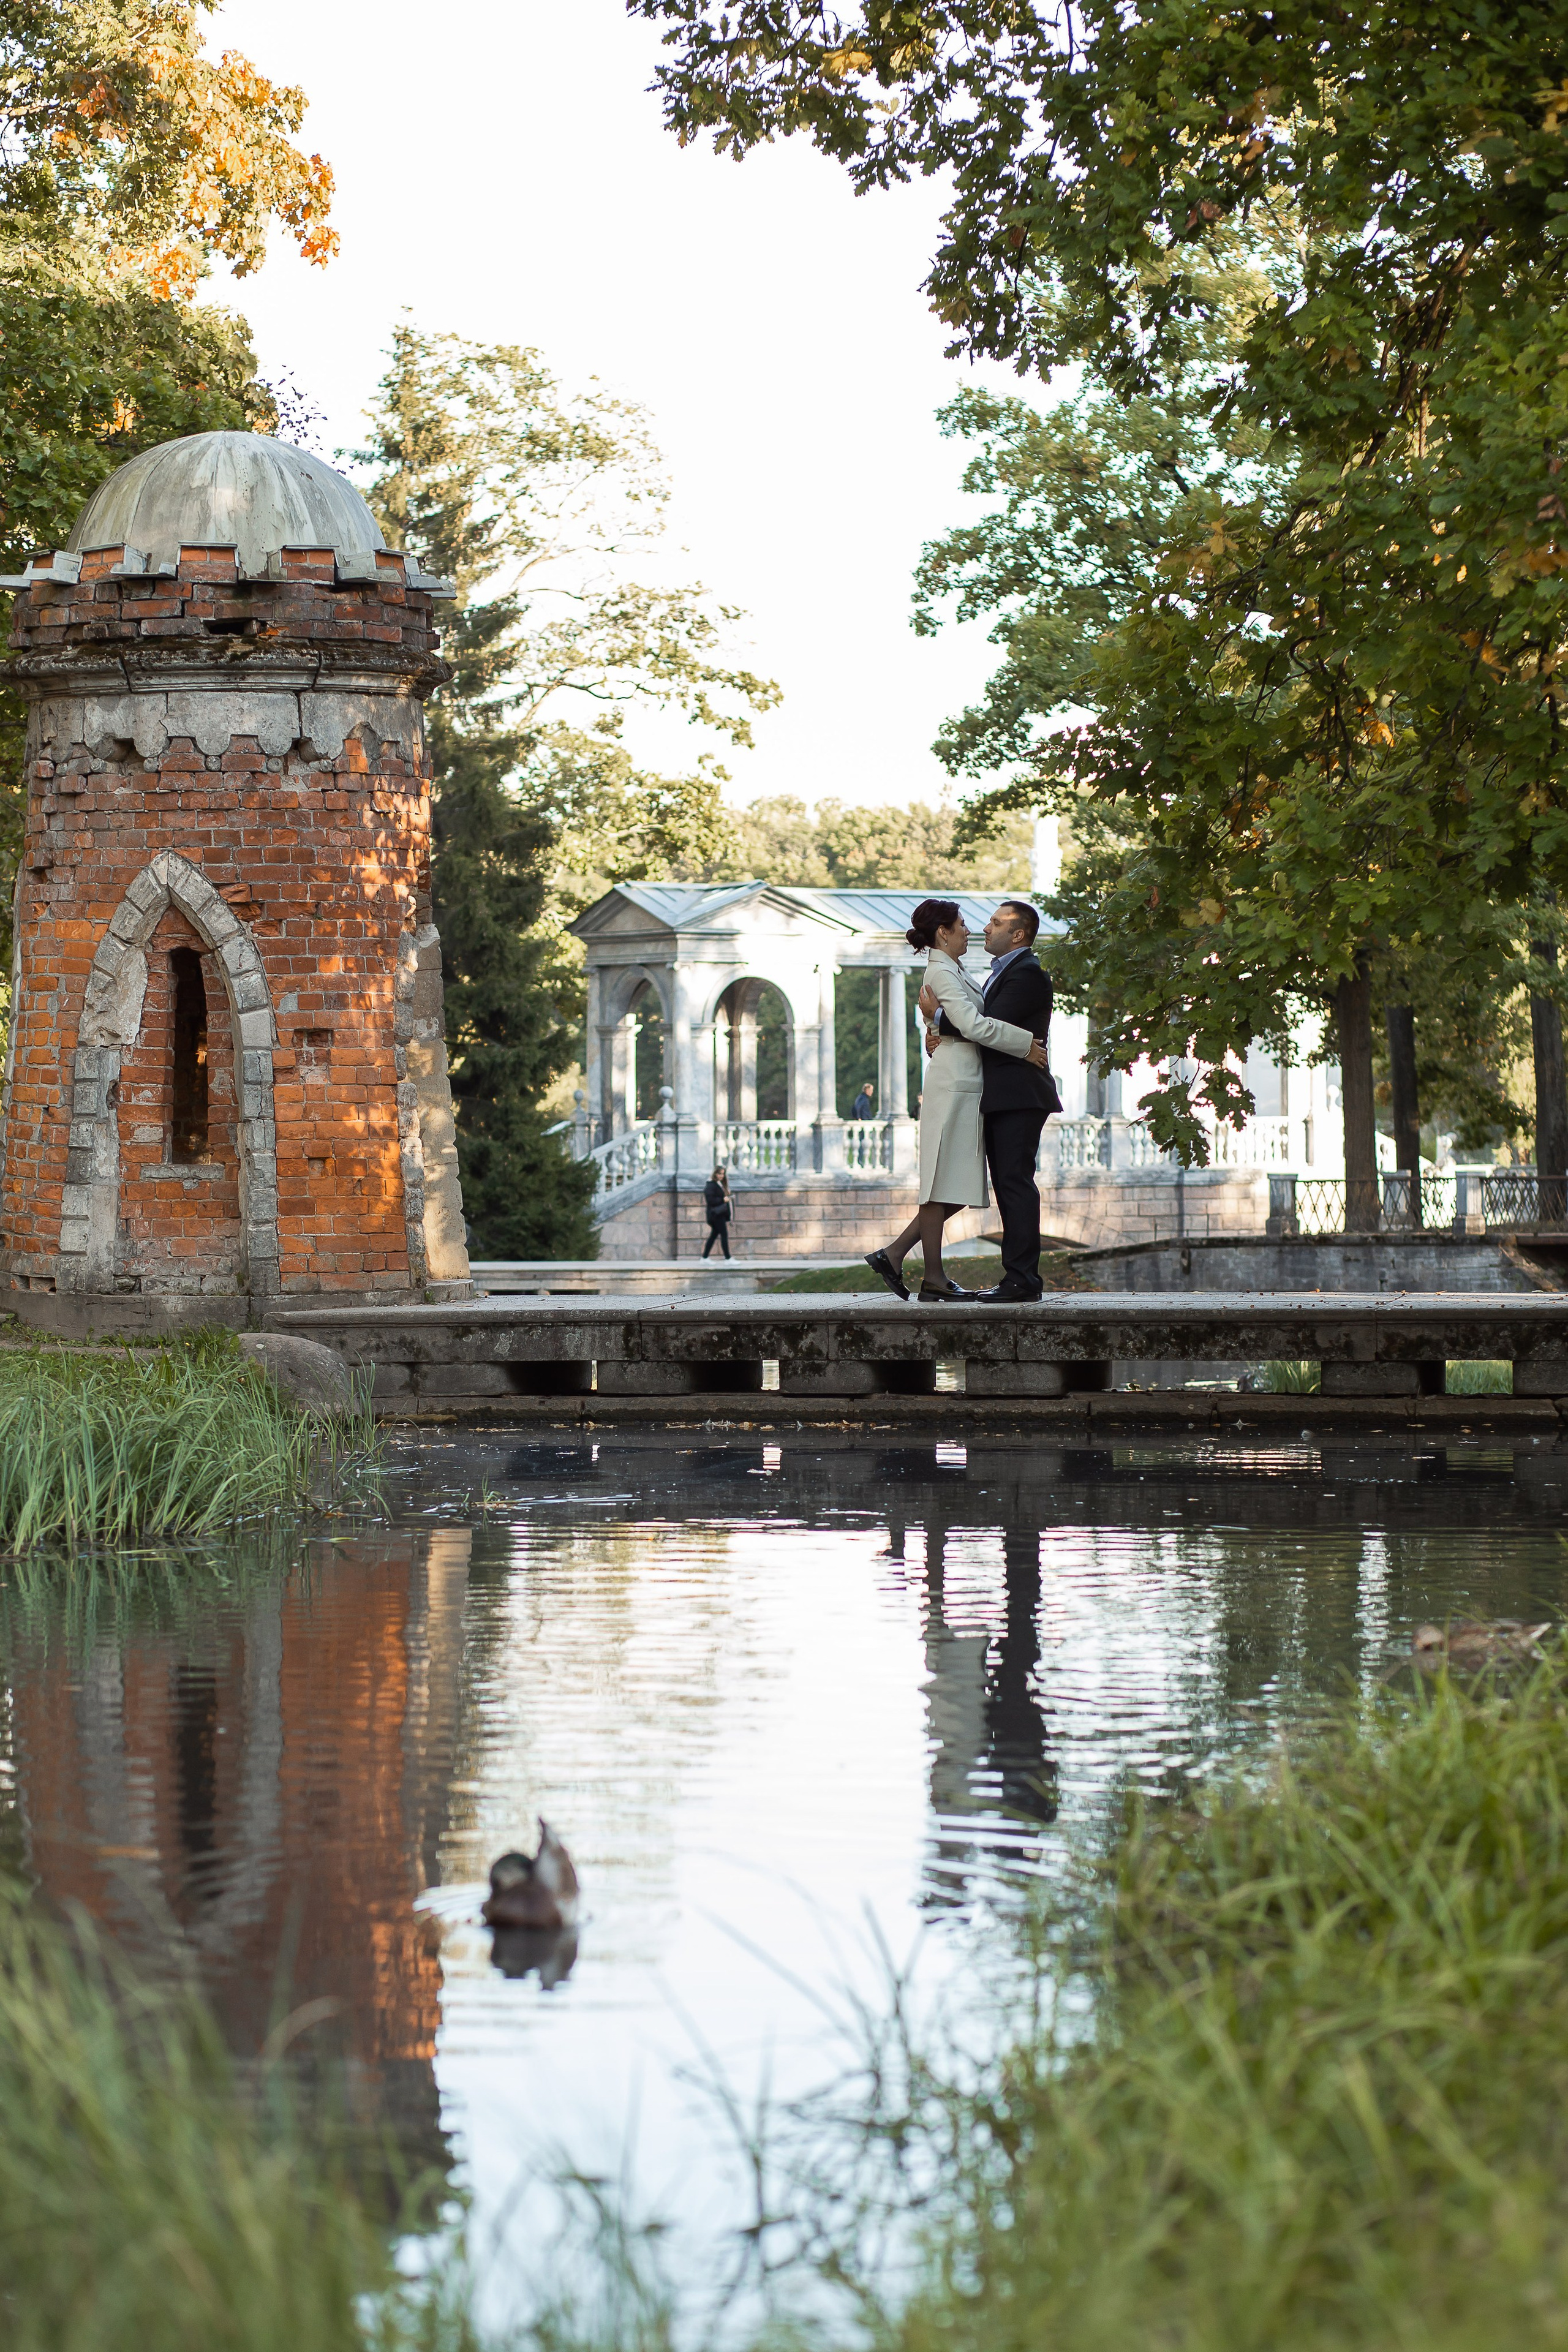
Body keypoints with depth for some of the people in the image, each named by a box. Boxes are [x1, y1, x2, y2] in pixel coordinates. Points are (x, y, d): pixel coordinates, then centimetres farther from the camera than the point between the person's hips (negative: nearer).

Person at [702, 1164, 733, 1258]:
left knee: (714, 1235, 10)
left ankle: (705, 1258, 14)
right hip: (716, 1214, -10)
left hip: (721, 1214, 10)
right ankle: (728, 1258, -7)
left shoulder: (720, 1184, 16)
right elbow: (710, 1200, -21)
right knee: (724, 1235, -9)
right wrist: (723, 1200, -20)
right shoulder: (712, 1185, -13)